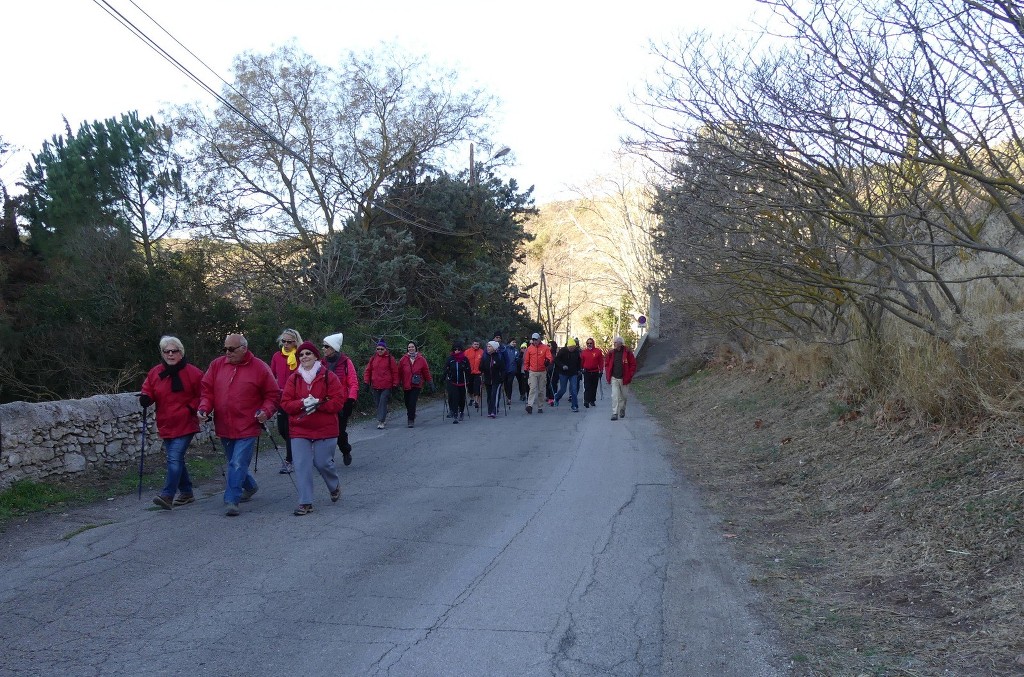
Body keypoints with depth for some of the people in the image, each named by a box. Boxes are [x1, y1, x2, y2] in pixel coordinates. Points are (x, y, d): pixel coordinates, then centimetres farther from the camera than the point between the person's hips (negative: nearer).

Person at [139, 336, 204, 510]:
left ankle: (167, 495, -15)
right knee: (176, 459, 14)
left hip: (185, 425, -6)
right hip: (166, 425, 6)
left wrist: (193, 407, -12)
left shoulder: (192, 372, -6)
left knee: (175, 459, -15)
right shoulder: (155, 373, 6)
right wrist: (145, 398, -10)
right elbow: (148, 391, 12)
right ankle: (186, 493, 27)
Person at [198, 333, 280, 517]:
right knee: (235, 463, 19)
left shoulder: (259, 368, -6)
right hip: (224, 427, 5)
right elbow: (207, 390, 8)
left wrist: (266, 411, -17)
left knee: (238, 464, -11)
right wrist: (204, 408, -9)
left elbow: (273, 394, -1)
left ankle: (232, 500, -3)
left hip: (247, 427, -5)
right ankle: (250, 486, 43)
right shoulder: (217, 365, 5)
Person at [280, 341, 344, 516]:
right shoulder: (293, 378, 4)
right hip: (299, 430, 2)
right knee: (302, 465, -3)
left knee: (322, 462, 2)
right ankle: (305, 503, 5)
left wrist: (318, 404, -20)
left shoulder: (329, 376, -4)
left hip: (325, 429, -2)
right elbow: (285, 403, 0)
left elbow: (338, 401, -9)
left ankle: (335, 486, 34)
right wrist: (302, 404, -18)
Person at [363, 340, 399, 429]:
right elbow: (367, 371, 13)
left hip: (386, 386, -4)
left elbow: (395, 372, 1)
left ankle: (381, 422, -11)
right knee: (378, 403, 10)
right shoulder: (373, 359, 9)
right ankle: (384, 415, 31)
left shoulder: (390, 359, -1)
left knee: (383, 402, -11)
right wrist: (366, 381, 6)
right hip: (375, 386, 4)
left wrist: (395, 384, -2)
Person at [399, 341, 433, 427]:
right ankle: (411, 417, 33)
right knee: (407, 403, 10)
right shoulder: (403, 359, 2)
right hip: (406, 384, 2)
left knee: (412, 403, -11)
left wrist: (430, 382, 8)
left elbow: (426, 372, 6)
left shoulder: (421, 359, 0)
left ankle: (411, 420, -6)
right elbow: (399, 372, 7)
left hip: (416, 385, -2)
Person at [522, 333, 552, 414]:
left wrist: (548, 361, -29)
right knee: (533, 388, -14)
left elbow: (549, 357, -7)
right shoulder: (529, 349, 3)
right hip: (532, 372, -1)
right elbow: (526, 361, 8)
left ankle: (540, 407, 15)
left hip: (542, 372, 1)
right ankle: (530, 405, -23)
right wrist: (526, 370, 6)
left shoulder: (545, 348, 1)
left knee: (541, 390, 7)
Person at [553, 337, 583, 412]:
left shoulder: (576, 352, 0)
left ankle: (575, 406, 2)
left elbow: (579, 361, 15)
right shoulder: (562, 351, -11)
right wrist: (562, 366, -22)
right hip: (563, 373, -2)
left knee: (574, 390, -4)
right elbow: (556, 360, -9)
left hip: (573, 373, 2)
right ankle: (556, 397, 36)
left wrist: (579, 369, 11)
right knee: (563, 390, 3)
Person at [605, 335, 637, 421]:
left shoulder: (627, 352, -6)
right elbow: (607, 364, 10)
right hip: (614, 378, 1)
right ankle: (615, 413, -10)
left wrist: (629, 376, -8)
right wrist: (608, 376, 1)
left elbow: (633, 364, -2)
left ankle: (622, 410, 36)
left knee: (623, 395, 14)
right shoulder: (611, 353, 1)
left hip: (624, 378, -1)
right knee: (615, 396, -9)